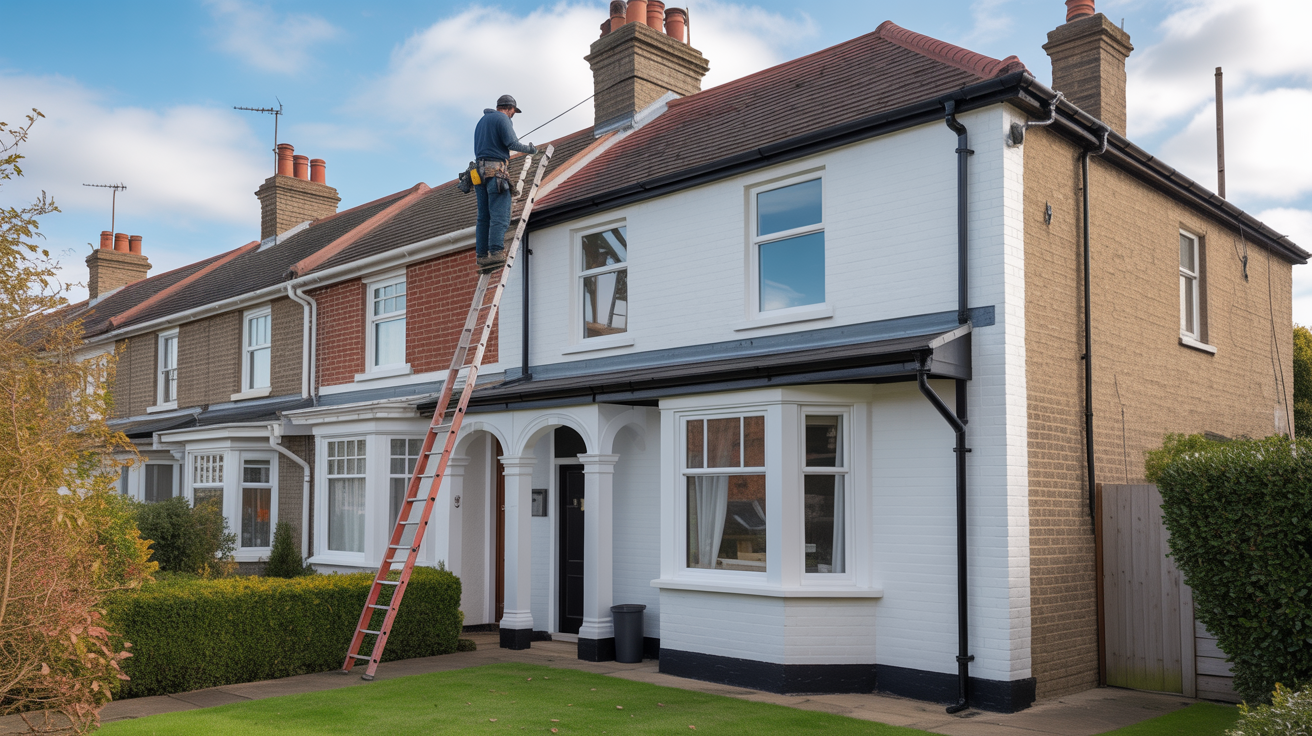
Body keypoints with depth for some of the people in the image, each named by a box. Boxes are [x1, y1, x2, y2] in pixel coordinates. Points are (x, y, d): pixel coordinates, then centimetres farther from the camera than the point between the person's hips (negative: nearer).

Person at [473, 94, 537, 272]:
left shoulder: (481, 121, 26)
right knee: (500, 215, -13)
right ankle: (496, 253, -23)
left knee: (483, 216, 4)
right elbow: (512, 144, -11)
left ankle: (482, 256, -1)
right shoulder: (502, 118, -1)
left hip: (480, 171, 8)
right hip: (496, 170, -8)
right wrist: (530, 148, 4)